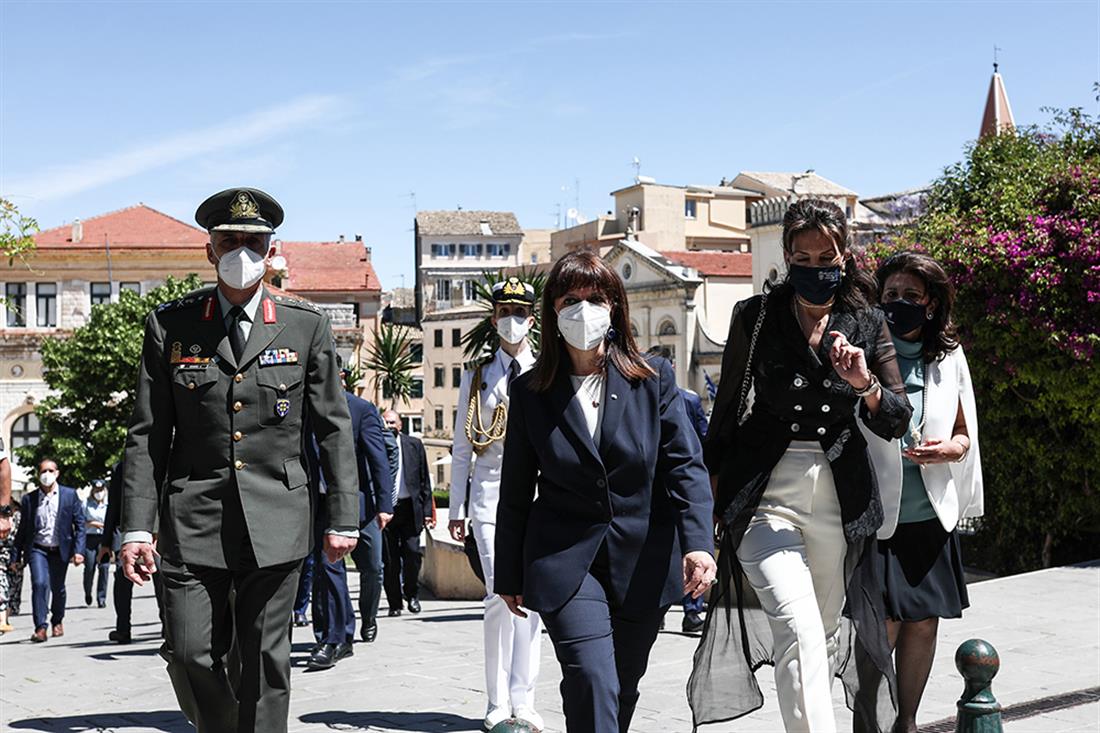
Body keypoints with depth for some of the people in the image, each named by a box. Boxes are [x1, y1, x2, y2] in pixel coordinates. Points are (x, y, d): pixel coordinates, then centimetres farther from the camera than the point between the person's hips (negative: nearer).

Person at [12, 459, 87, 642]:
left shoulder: (70, 495, 1)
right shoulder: (29, 499, 3)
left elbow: (79, 524, 1)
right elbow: (23, 529, 8)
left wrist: (78, 550, -8)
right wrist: (16, 556, 5)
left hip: (60, 550, 0)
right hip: (37, 549, 0)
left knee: (57, 588, 9)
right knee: (39, 584, -17)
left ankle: (57, 621, 34)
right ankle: (40, 627, -14)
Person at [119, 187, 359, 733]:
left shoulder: (306, 326, 4)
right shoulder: (170, 325, 4)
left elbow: (333, 427, 7)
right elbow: (147, 435, 4)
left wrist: (343, 518, 3)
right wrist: (136, 528, -1)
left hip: (275, 520, 0)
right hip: (194, 519, 0)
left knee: (265, 658, 3)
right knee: (189, 654, -2)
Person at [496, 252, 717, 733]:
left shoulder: (654, 378, 0)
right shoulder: (531, 392, 0)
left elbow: (685, 464, -5)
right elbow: (515, 493, 6)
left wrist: (698, 542, -19)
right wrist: (509, 576, 9)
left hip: (643, 560, 2)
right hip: (566, 561, -2)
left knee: (623, 690, 13)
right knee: (592, 682, -18)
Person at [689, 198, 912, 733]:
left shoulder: (865, 323, 6)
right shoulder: (756, 316, 0)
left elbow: (896, 421, 2)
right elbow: (726, 410, 9)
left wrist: (864, 383, -17)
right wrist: (714, 487, 10)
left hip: (840, 496, 3)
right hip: (764, 493, -3)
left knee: (825, 630, 14)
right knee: (799, 628, -22)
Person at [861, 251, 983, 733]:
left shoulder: (950, 358, 8)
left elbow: (965, 434, 17)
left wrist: (951, 449, -6)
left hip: (932, 515, 5)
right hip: (876, 514, -5)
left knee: (924, 622, 10)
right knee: (884, 625, -7)